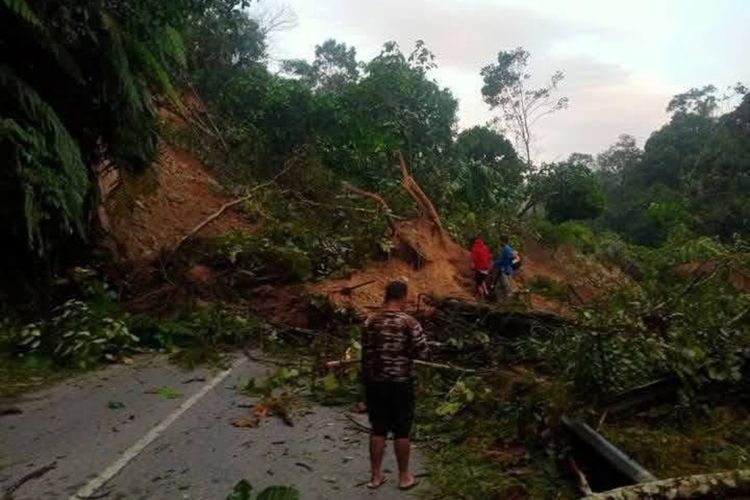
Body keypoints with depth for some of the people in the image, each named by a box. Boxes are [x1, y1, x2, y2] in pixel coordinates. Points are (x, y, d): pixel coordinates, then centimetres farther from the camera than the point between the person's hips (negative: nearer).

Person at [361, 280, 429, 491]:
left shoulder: (371, 322, -4)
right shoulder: (410, 323, -14)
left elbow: (366, 355, 2)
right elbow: (422, 353, -9)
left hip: (375, 382, 3)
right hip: (401, 382, -3)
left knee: (378, 429, 14)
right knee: (402, 431, 10)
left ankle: (375, 475, 23)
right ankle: (404, 476, 23)